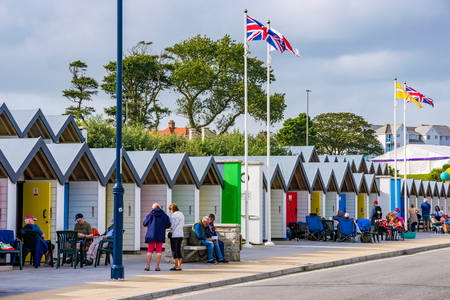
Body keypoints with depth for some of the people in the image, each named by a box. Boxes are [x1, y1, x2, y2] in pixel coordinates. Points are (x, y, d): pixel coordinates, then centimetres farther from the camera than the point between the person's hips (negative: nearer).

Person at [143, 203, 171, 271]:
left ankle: (148, 266, 0)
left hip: (151, 235, 0)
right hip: (160, 235, 0)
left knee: (150, 250, 4)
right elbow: (168, 225, 2)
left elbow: (144, 224, 5)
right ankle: (157, 266, -1)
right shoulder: (164, 215, 3)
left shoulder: (150, 215, 0)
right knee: (159, 250, 3)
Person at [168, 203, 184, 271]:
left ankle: (176, 266, -3)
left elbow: (171, 225, -13)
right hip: (181, 234, 7)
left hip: (174, 235, -7)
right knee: (179, 250, 11)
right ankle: (179, 266, 10)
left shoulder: (173, 215, -12)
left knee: (174, 251, -2)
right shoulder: (182, 215, 11)